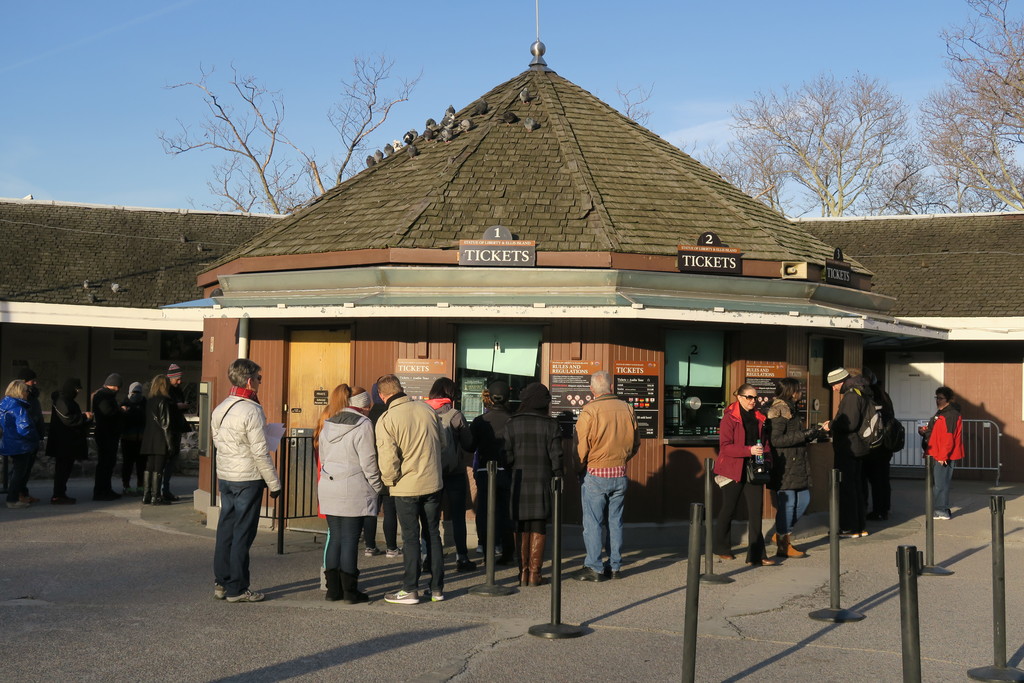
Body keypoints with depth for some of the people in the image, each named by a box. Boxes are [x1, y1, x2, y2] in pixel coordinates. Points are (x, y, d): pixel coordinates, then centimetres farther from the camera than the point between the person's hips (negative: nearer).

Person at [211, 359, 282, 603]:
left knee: (225, 530, 14)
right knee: (242, 534, -1)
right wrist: (274, 483, -10)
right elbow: (260, 452, -16)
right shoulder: (252, 411, -16)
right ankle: (236, 589, 5)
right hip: (248, 478, -7)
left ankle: (221, 583, 20)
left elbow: (217, 442, 14)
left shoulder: (219, 409, 7)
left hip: (224, 476, 8)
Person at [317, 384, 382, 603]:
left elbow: (323, 457, 15)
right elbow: (368, 462, -11)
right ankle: (350, 591, 2)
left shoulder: (328, 424, 13)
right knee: (350, 539, -2)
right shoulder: (363, 425, -9)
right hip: (354, 491, -6)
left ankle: (333, 589, 15)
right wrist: (377, 487, -1)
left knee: (335, 537, 11)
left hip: (328, 489, 6)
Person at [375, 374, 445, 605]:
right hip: (433, 483, 4)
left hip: (406, 488, -4)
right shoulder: (428, 410, 0)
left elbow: (388, 460, -18)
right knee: (433, 535, 12)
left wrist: (388, 481, 0)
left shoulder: (386, 420, -15)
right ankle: (437, 588, 18)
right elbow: (441, 444, 10)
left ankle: (410, 590, 10)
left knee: (410, 538, 5)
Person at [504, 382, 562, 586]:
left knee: (521, 529, 9)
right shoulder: (551, 424, -3)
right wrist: (557, 479, 5)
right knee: (539, 528, 5)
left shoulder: (512, 424, -1)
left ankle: (523, 572, 10)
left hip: (519, 482, 1)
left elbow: (507, 455, -3)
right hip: (542, 481, -1)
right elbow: (556, 455, -4)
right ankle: (534, 573, 5)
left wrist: (510, 476, 10)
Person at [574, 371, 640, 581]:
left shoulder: (590, 411, -14)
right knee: (615, 521, 12)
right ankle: (615, 566, 17)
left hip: (596, 474, -5)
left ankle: (594, 568, 2)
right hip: (620, 474, 5)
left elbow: (581, 446, -13)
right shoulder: (626, 408, 2)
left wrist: (579, 469, 4)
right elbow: (635, 442, 10)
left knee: (592, 523, 1)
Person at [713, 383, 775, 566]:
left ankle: (756, 555, -3)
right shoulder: (729, 418, -8)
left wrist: (767, 460, 2)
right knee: (729, 510, 8)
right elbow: (725, 446, -15)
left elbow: (765, 443, 19)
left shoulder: (759, 418, 11)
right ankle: (722, 548, 27)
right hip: (733, 471, -5)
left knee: (755, 511, -3)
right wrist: (749, 450, -24)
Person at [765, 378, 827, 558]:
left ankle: (782, 534, 24)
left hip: (797, 466, 10)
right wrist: (803, 435, -21)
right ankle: (783, 545, 5)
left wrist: (819, 429, 21)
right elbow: (776, 440, -23)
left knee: (803, 500, 11)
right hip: (785, 468, -10)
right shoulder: (778, 412, -14)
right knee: (787, 503, -5)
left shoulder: (791, 410, 19)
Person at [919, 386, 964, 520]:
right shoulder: (941, 413, 19)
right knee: (936, 483, 13)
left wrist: (942, 456, -21)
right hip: (937, 456, 10)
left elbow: (948, 438, -20)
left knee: (940, 484, -7)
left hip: (943, 457, -10)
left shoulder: (951, 415, -14)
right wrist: (925, 431, 6)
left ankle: (941, 511, -3)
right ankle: (941, 510, 19)